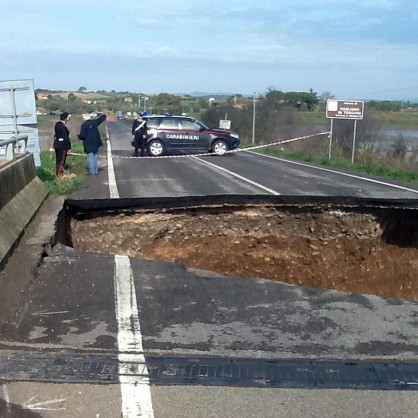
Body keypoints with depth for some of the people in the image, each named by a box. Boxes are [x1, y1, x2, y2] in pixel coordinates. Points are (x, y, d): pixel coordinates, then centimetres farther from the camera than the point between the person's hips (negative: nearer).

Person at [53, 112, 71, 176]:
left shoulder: (57, 124, 3)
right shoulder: (63, 126, -23)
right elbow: (65, 138, -22)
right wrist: (68, 147, -15)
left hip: (57, 144, 8)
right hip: (62, 145, -8)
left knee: (58, 159, 18)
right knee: (61, 160, 4)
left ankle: (58, 172, 29)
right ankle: (60, 174, 12)